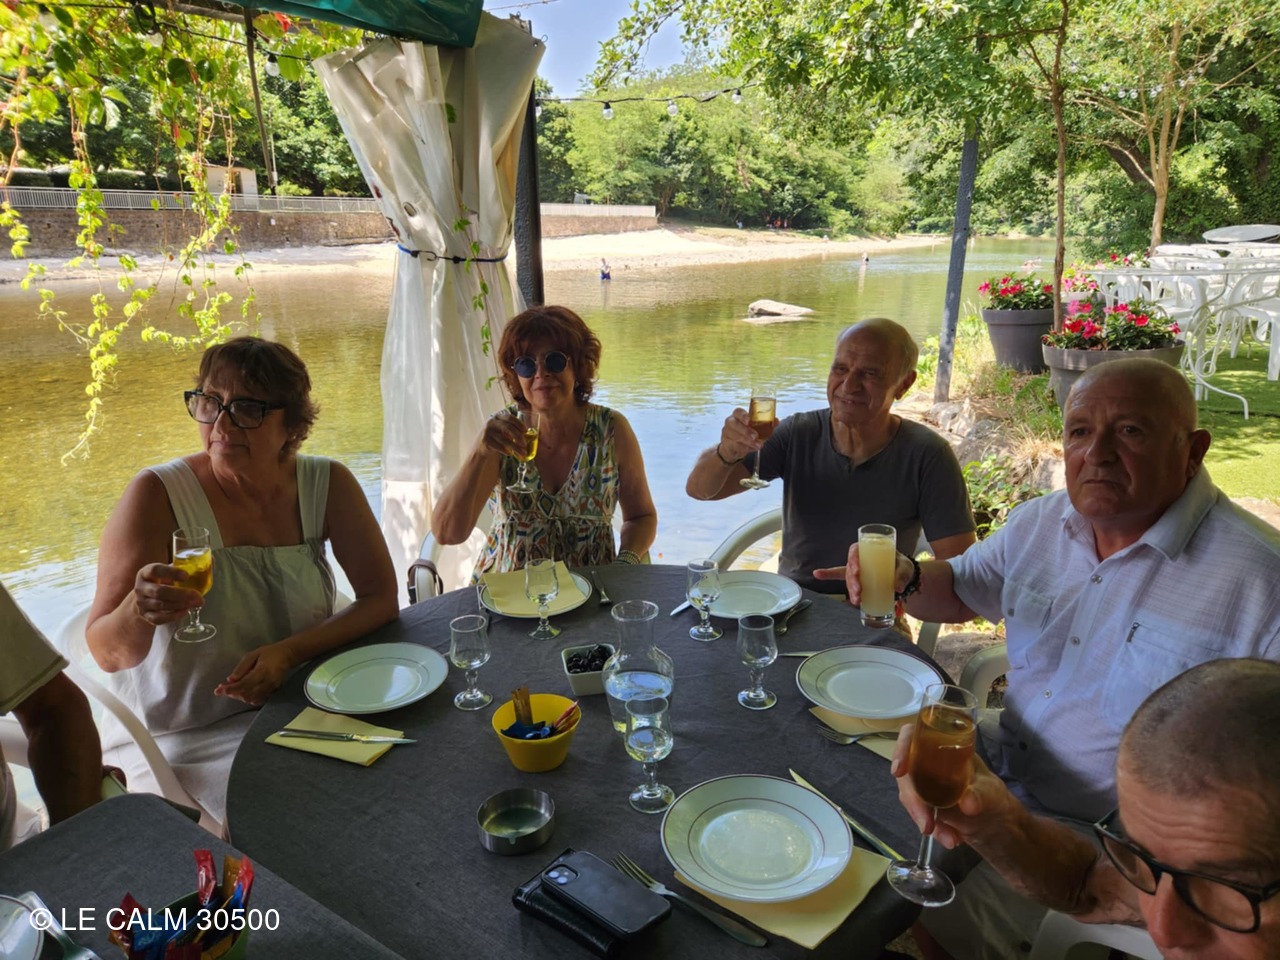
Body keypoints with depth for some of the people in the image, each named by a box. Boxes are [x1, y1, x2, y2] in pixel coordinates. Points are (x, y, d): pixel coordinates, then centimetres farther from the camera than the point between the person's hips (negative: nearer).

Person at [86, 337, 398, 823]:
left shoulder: (327, 483, -6)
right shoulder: (158, 494, -14)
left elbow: (381, 598, -6)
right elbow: (108, 654, -16)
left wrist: (287, 652, -21)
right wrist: (138, 611, -39)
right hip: (180, 740, -3)